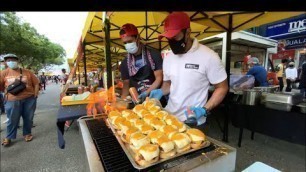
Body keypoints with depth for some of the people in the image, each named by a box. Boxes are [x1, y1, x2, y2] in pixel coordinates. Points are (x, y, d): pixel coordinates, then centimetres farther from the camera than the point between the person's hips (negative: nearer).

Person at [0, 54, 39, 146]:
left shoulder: (27, 72, 4)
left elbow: (36, 83, 6)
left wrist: (35, 94, -1)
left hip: (29, 99, 0)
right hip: (13, 100, 0)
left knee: (28, 118, 10)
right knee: (12, 120, 8)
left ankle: (27, 133, 28)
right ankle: (8, 137, 27)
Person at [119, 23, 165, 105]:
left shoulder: (154, 55, -6)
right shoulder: (125, 63, 5)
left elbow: (159, 78, -10)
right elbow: (126, 85, 7)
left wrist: (146, 93, -22)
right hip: (138, 101, 3)